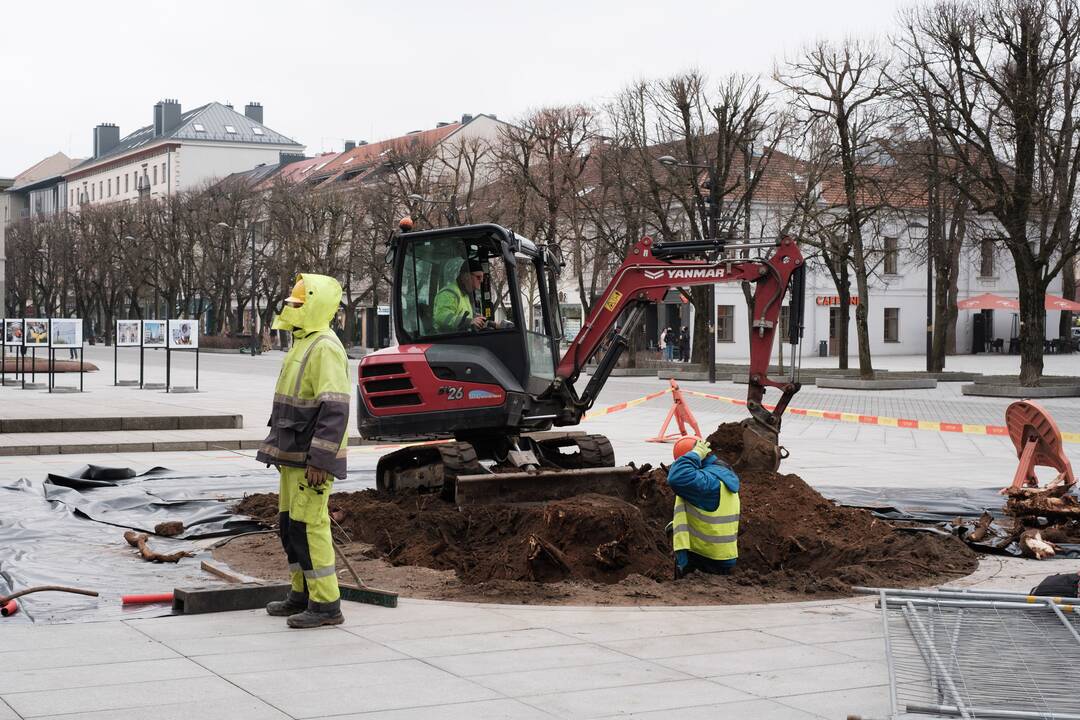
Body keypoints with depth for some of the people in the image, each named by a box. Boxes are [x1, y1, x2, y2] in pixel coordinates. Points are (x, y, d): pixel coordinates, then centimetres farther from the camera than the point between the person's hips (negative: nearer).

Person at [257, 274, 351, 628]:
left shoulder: (325, 349, -18)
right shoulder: (302, 344, 16)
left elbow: (335, 409, -24)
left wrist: (320, 461, -27)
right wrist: (282, 451, 26)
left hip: (312, 459, -10)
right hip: (293, 456, 11)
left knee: (309, 525, -10)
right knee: (290, 524, 15)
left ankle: (326, 604, -5)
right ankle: (302, 594, 25)